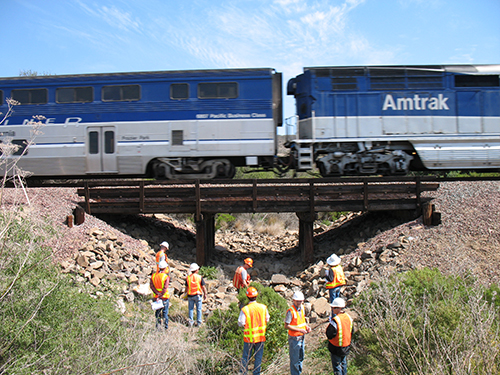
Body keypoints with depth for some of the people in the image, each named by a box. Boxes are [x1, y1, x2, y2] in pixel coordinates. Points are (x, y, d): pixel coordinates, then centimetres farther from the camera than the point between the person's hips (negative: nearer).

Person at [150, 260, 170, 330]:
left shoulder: (153, 275, 1)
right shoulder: (166, 277, -12)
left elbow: (151, 285, -7)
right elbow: (165, 288, -20)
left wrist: (157, 294, -12)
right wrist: (160, 296, -18)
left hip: (156, 297, 3)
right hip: (165, 297, -3)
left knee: (157, 311, 14)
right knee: (165, 312, 5)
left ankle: (158, 325, 12)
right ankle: (166, 326, 8)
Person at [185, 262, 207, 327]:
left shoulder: (188, 278, -1)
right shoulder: (200, 277, -7)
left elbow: (186, 288, 3)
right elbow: (203, 287, -5)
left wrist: (186, 295, 15)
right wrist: (205, 294, 5)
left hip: (190, 295, 2)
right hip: (198, 295, -2)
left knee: (190, 309, 9)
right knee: (199, 309, 6)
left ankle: (191, 322, 6)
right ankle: (198, 322, 9)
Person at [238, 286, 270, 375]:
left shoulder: (245, 310, -18)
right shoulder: (263, 307, -8)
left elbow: (240, 323, -12)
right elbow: (267, 319, 4)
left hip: (249, 337, -2)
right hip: (261, 337, 2)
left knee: (246, 356, 12)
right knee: (258, 357, 14)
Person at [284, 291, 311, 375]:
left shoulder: (302, 308, 3)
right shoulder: (290, 311, -20)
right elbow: (286, 326, -20)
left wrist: (307, 326, -2)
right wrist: (299, 330, -23)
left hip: (302, 337, 7)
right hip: (294, 338, -7)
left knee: (301, 357, 20)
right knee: (295, 359, 3)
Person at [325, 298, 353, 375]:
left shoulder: (335, 320, -26)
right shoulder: (348, 317, -2)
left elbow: (330, 335, -23)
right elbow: (351, 332, 9)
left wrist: (330, 324, -11)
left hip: (336, 348, -7)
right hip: (346, 346, 7)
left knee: (337, 366, 7)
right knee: (343, 364, 23)